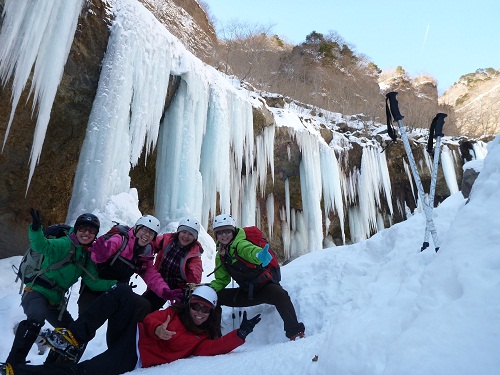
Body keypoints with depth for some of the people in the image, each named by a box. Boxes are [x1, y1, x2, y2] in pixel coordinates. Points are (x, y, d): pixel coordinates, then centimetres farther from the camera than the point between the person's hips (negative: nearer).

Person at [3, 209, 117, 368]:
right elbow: (42, 246, -34)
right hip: (36, 292, -7)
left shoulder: (88, 256, 6)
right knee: (37, 318, -37)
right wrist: (36, 229, -51)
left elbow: (93, 282, 1)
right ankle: (13, 363, -25)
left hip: (55, 301, 8)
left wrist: (115, 284, -11)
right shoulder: (65, 244, -14)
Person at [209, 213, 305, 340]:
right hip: (246, 293, 7)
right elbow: (221, 280, 15)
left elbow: (250, 250, -40)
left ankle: (296, 333, -33)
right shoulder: (220, 256, 6)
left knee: (279, 294, -38)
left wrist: (259, 255, -63)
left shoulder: (240, 244, -15)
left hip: (265, 286, -6)